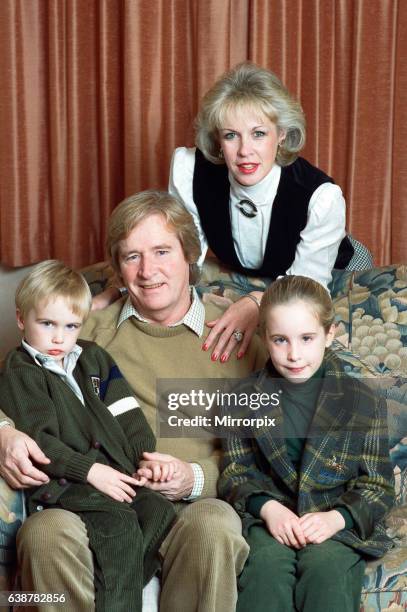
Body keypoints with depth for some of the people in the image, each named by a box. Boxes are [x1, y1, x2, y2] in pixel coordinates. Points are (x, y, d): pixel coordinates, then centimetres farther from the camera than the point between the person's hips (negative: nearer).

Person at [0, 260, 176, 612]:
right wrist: (89, 470, -16)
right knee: (119, 527, -29)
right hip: (63, 485, -6)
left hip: (118, 474, 6)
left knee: (162, 513, -18)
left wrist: (146, 454, 1)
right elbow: (39, 441, -9)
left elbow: (128, 415, 17)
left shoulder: (94, 358, 21)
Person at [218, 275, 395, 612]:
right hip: (268, 518, 1)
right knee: (267, 565, -30)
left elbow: (378, 486, 5)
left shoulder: (364, 403, 3)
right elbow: (234, 473, 9)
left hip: (339, 523, 0)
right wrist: (267, 507, -12)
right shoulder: (246, 398, 6)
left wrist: (336, 518, -14)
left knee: (327, 568, -31)